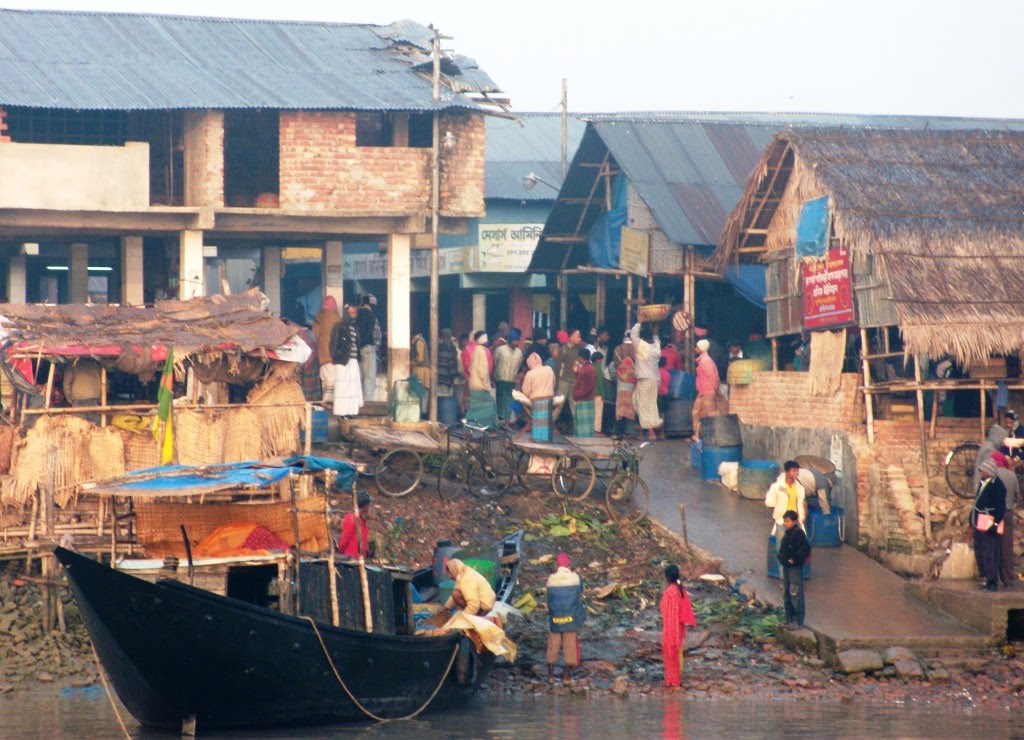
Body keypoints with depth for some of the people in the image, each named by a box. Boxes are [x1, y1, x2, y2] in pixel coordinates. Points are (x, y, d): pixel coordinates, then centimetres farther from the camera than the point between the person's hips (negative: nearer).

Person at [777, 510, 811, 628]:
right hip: (786, 567, 10)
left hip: (795, 568, -10)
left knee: (795, 594, -8)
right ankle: (789, 619, 24)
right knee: (786, 594, 15)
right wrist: (781, 557, 11)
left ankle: (798, 621, -4)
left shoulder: (798, 533, -16)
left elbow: (805, 549, -22)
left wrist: (795, 559, -19)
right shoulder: (787, 533, 12)